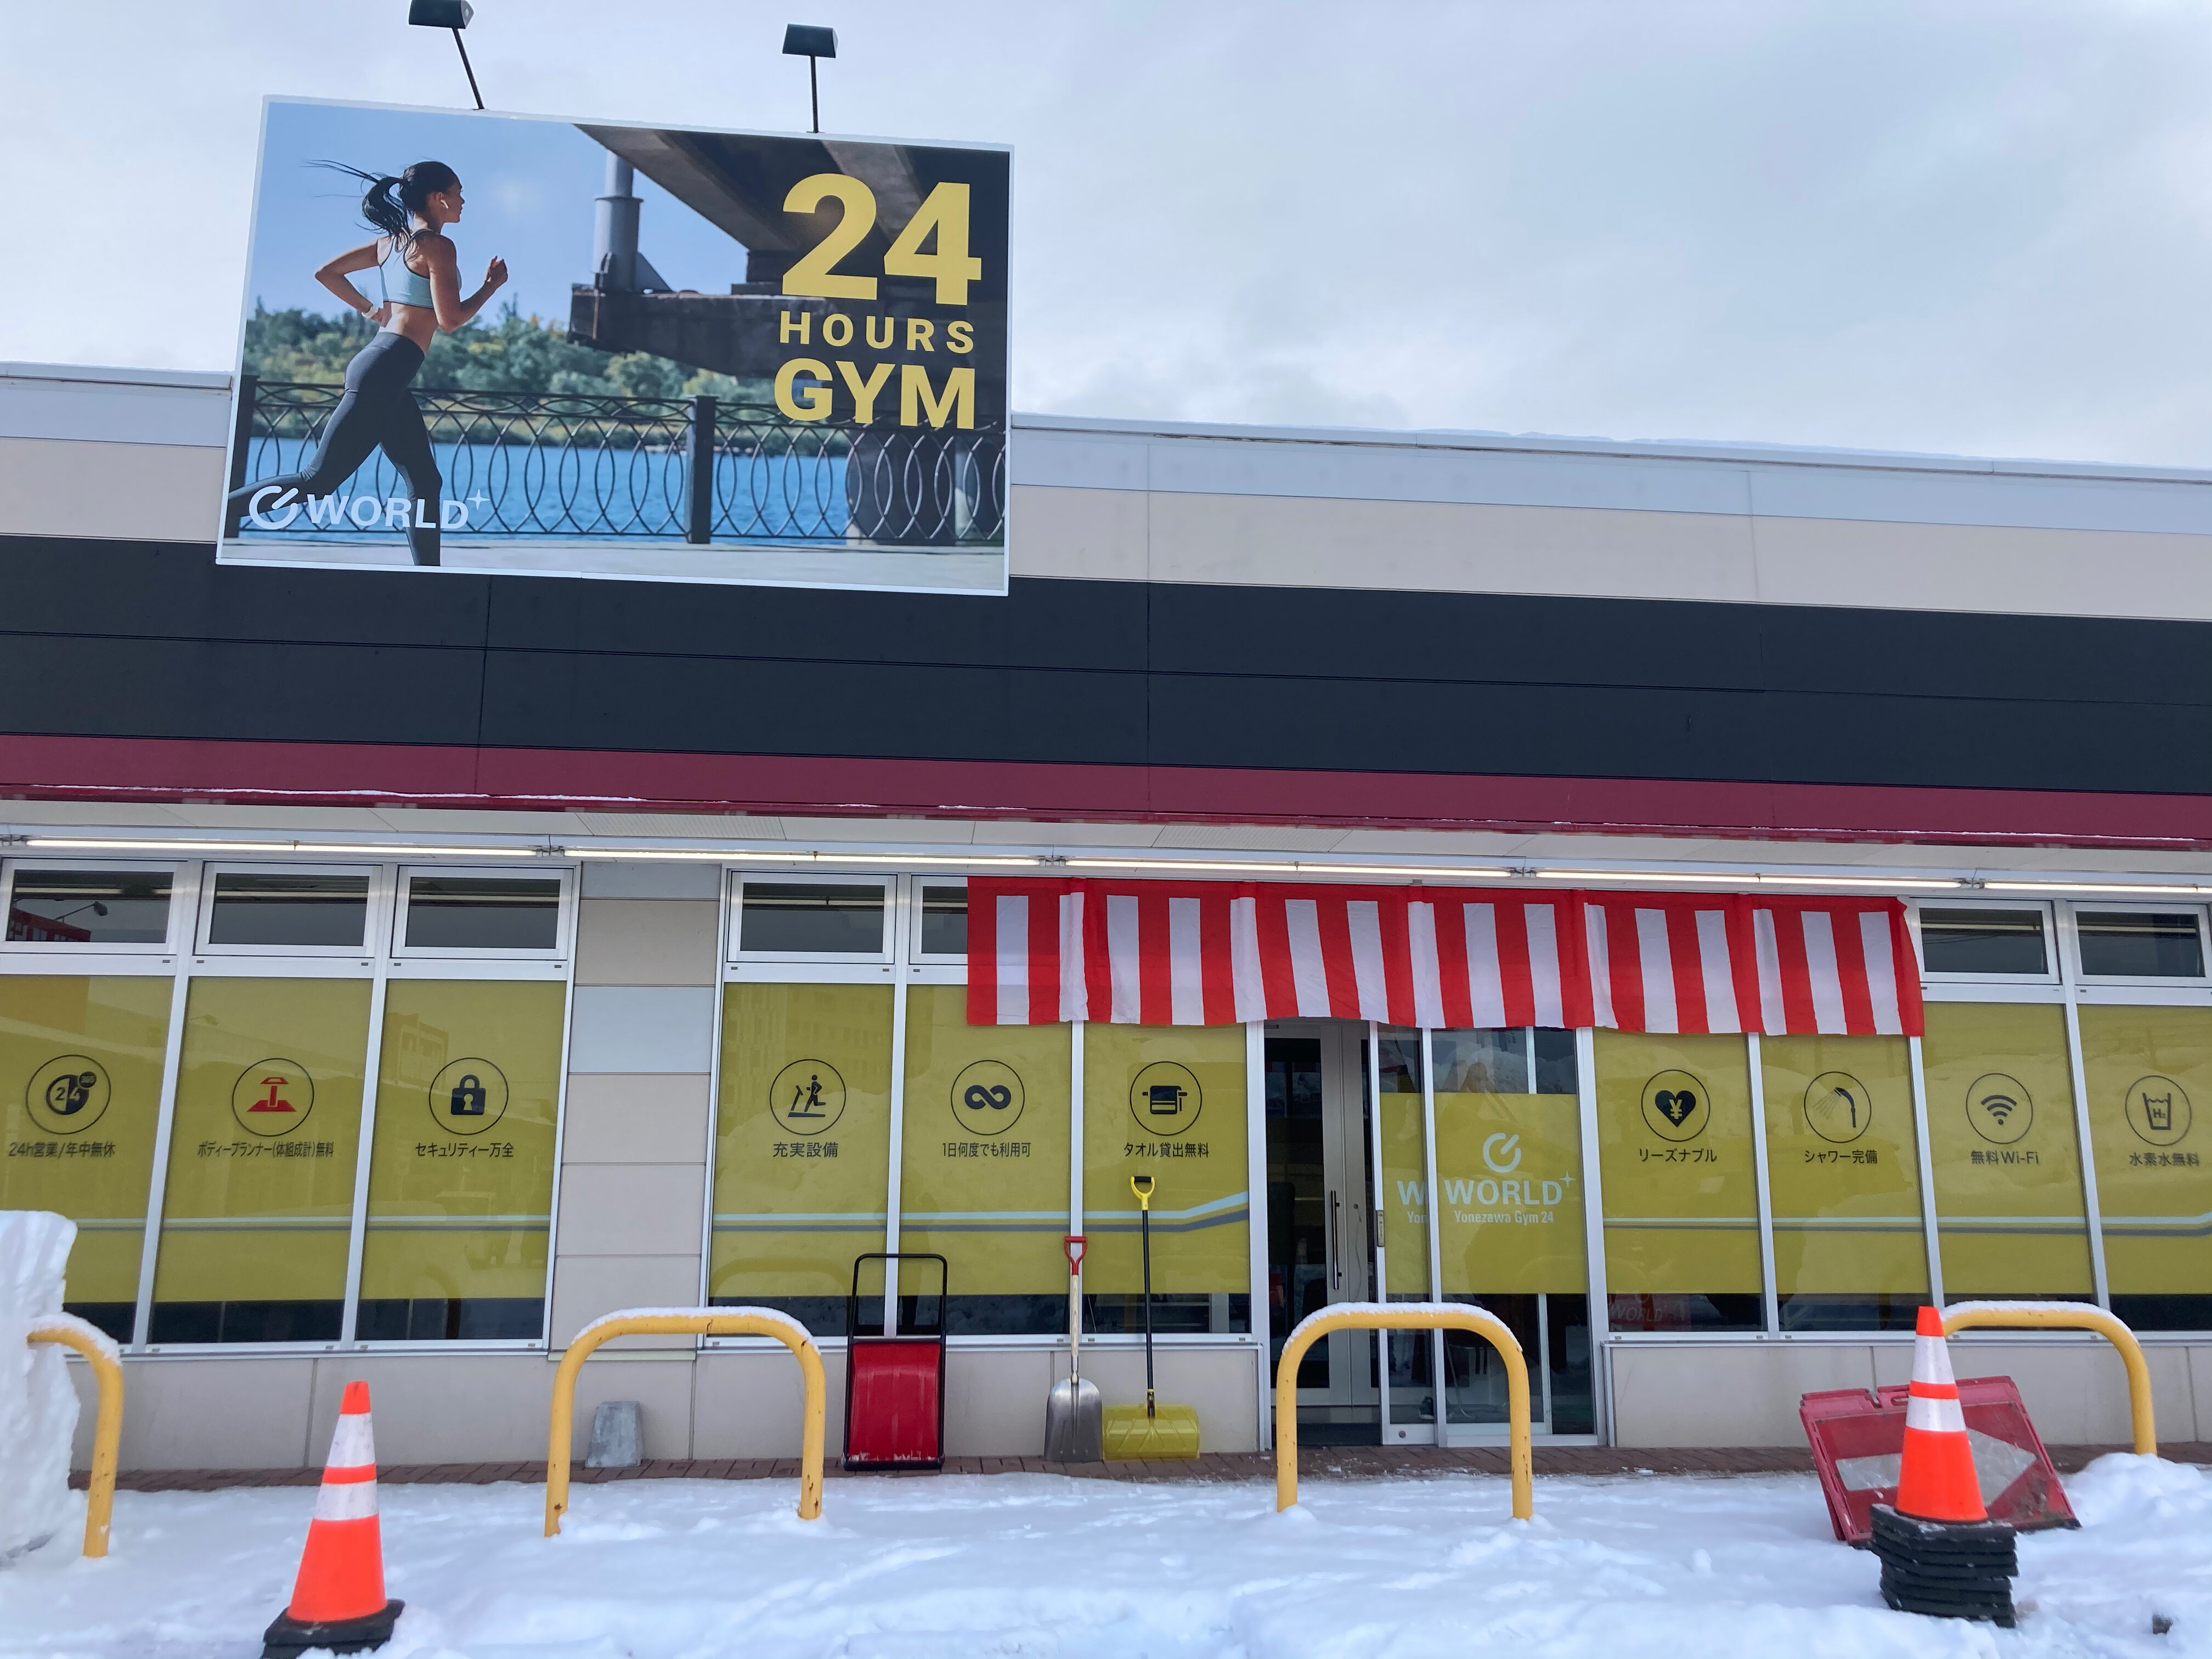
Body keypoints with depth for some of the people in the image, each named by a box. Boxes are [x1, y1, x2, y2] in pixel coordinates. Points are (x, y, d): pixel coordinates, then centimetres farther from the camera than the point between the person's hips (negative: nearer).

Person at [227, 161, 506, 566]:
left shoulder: (391, 242, 17)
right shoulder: (437, 246, -8)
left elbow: (326, 273, 17)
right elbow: (450, 320, -13)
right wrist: (492, 284, 0)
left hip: (385, 373, 10)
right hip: (386, 370, -10)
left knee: (426, 483, 10)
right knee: (319, 481, -9)